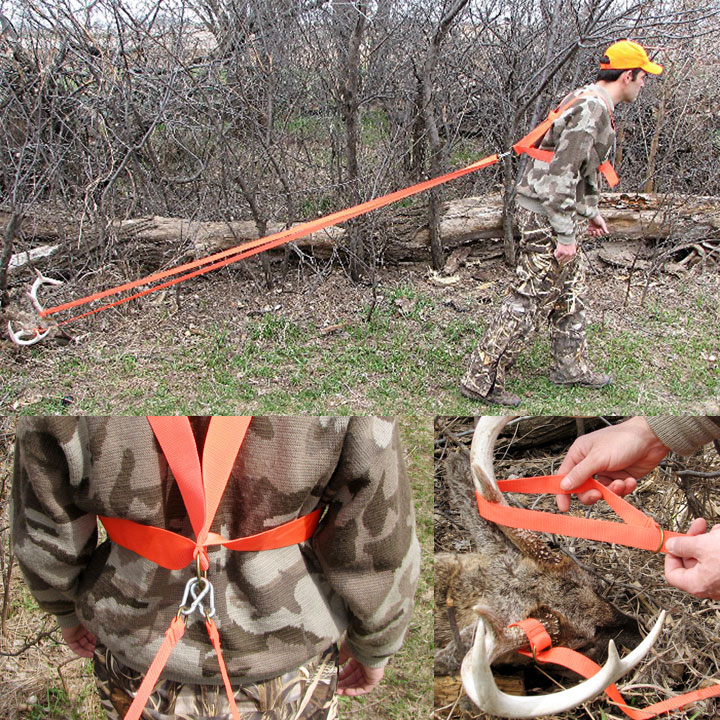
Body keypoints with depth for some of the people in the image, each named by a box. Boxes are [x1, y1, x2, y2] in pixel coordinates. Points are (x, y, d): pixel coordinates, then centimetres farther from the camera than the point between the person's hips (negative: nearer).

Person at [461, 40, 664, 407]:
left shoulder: (589, 103, 15)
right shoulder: (591, 110, -18)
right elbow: (562, 173, -24)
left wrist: (591, 210, 30)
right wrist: (565, 235, -23)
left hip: (553, 211, 11)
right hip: (546, 215, -11)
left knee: (571, 291, 19)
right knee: (529, 299, -8)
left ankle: (570, 366, 33)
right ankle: (481, 379, -3)